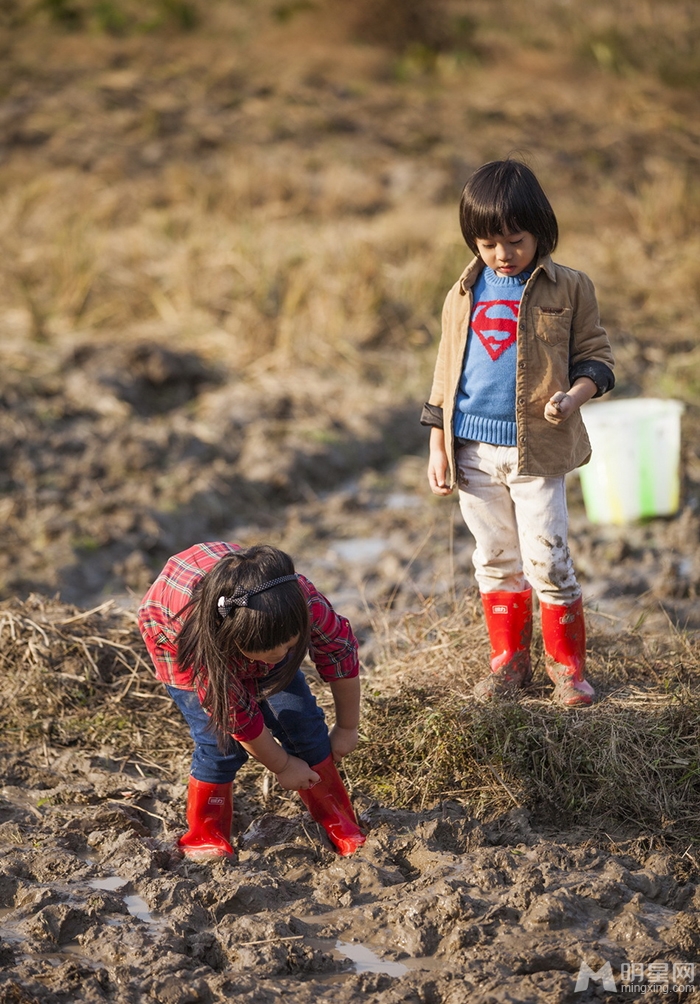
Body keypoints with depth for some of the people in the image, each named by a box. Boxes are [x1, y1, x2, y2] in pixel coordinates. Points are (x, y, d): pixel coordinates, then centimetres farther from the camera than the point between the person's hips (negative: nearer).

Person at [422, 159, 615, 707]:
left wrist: (575, 395, -19)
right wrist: (438, 447, 8)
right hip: (475, 451, 4)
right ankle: (509, 661, 25)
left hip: (537, 451, -3)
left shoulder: (568, 288, -2)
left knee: (548, 563, -2)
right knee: (496, 561, 13)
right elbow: (447, 374, 12)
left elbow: (595, 355, 2)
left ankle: (568, 666, 15)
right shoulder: (464, 296, 7)